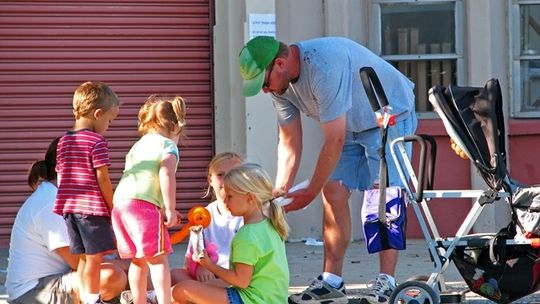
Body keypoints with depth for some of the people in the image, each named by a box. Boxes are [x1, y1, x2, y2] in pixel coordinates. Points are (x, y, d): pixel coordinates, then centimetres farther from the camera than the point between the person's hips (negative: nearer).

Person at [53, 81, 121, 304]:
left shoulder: (63, 141, 12)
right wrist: (112, 208, -3)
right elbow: (102, 179, -12)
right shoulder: (97, 142, -10)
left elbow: (60, 176, 15)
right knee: (95, 257, -2)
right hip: (93, 208, -7)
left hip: (69, 207, 7)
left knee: (84, 257, 13)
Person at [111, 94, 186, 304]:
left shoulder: (138, 145, 26)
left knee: (139, 260, 18)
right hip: (143, 205, -8)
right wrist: (170, 209, -14)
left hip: (120, 203, 8)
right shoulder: (168, 145, 2)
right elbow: (166, 175, -14)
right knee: (158, 259, -6)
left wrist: (164, 208, 32)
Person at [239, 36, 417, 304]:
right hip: (349, 126, 8)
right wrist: (279, 192, -13)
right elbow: (289, 143, -2)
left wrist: (310, 193, -26)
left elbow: (334, 141, -33)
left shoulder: (324, 66, -37)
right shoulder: (281, 84, -9)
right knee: (334, 194, -2)